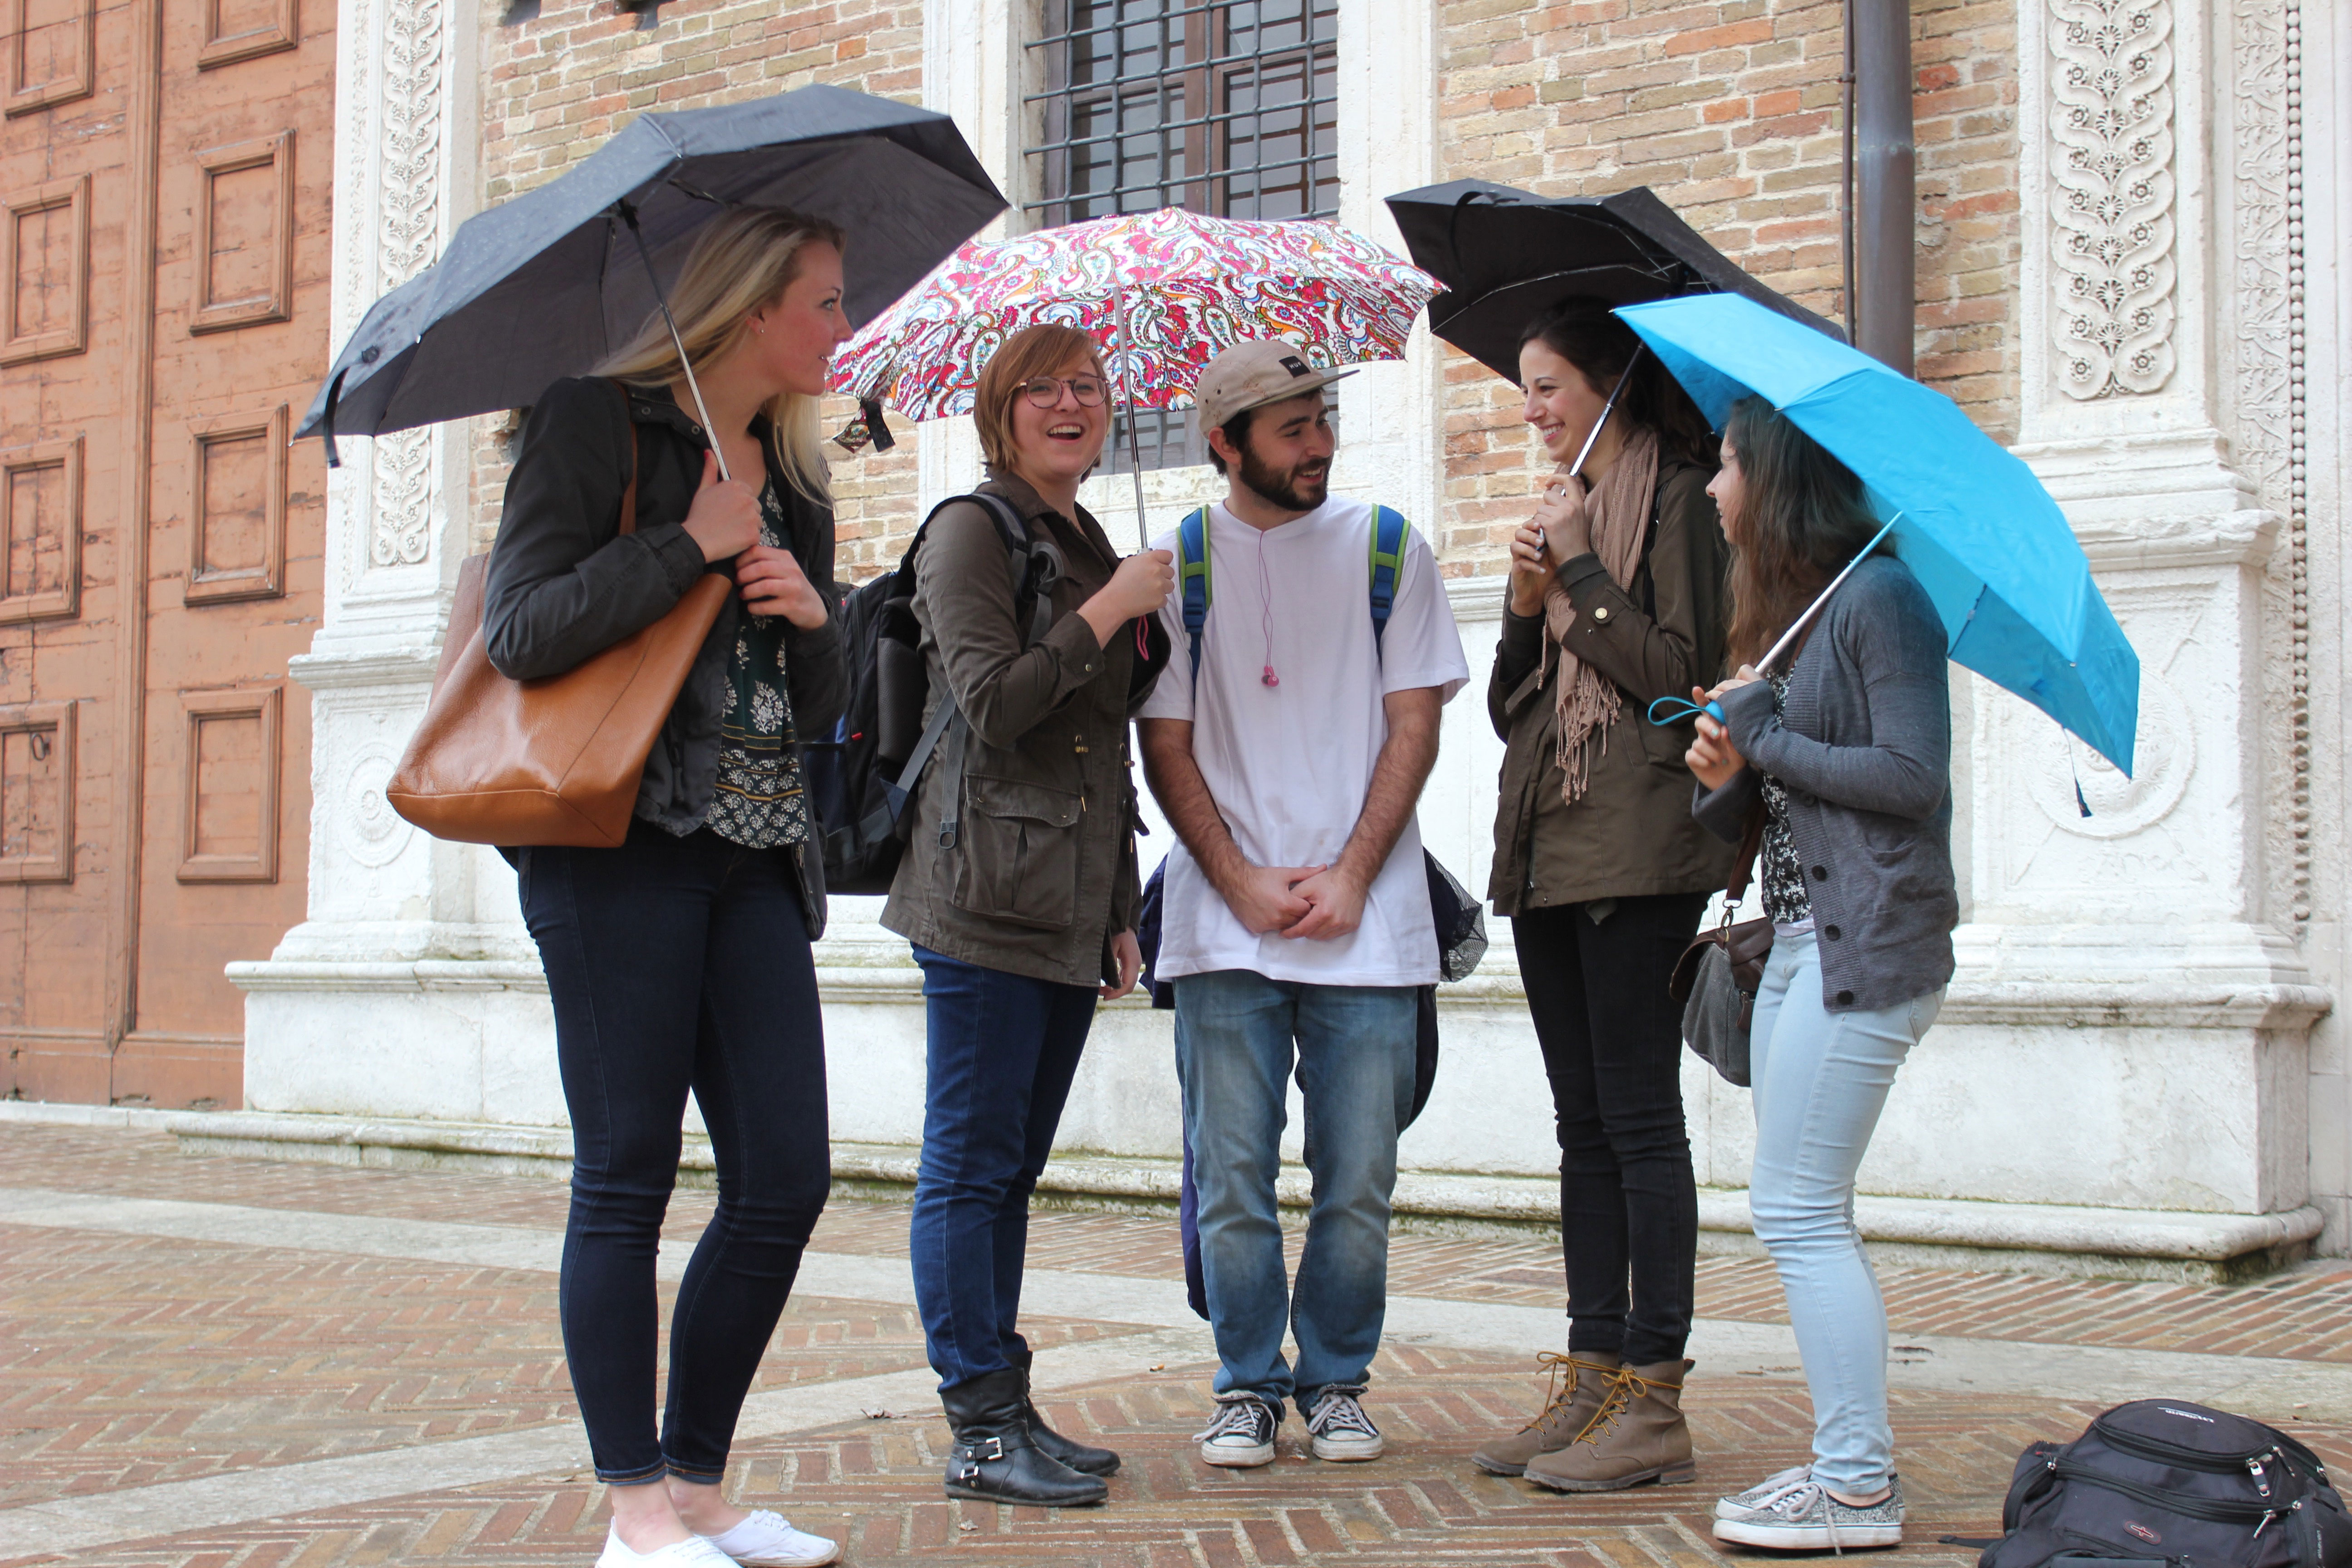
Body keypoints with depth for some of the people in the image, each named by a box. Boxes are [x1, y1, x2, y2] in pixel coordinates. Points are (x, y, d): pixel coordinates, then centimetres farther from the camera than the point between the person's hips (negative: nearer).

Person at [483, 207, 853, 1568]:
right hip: (619, 850, -7)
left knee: (787, 1182, 3)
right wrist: (693, 546, -12)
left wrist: (814, 615, -1)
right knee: (627, 1180, -1)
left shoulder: (796, 482, 18)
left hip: (756, 862, 7)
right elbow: (523, 632, -13)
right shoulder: (600, 424, -2)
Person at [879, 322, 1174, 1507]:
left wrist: (1119, 913, 20)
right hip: (986, 899, -8)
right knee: (972, 1164, -4)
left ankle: (1005, 1413, 17)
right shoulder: (973, 530, -3)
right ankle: (981, 1430, 1)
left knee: (1009, 1168, 11)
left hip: (1069, 909, 8)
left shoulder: (1090, 548, 21)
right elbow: (992, 706, -16)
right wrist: (1109, 612, -10)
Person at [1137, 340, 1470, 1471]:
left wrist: (1348, 877, -7)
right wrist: (1244, 884, -7)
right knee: (1232, 1177, 2)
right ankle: (1249, 1383, 17)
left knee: (1358, 1180, 3)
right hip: (1224, 923, 0)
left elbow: (1413, 725, 3)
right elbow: (1165, 744, 5)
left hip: (1364, 917, 0)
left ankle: (1336, 1380, 19)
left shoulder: (1385, 549, 6)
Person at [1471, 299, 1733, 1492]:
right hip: (1549, 852, 8)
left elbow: (1681, 668, -13)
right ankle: (1594, 1380, 14)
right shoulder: (1567, 513, 22)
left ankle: (1654, 1402, -3)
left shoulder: (1676, 501, -2)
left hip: (1637, 852, -8)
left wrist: (1580, 568, -9)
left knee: (1638, 1116, -7)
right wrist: (1527, 606, 2)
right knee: (1585, 1124, 9)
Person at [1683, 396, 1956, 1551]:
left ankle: (1858, 1488, -3)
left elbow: (1913, 778, -17)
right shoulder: (1784, 607, 18)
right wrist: (1728, 777, -2)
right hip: (1799, 935, 10)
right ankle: (1849, 1462, 17)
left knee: (1796, 1210, -10)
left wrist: (1765, 736, -10)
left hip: (1868, 942, -10)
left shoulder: (1875, 596, -10)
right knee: (1802, 1215, 10)